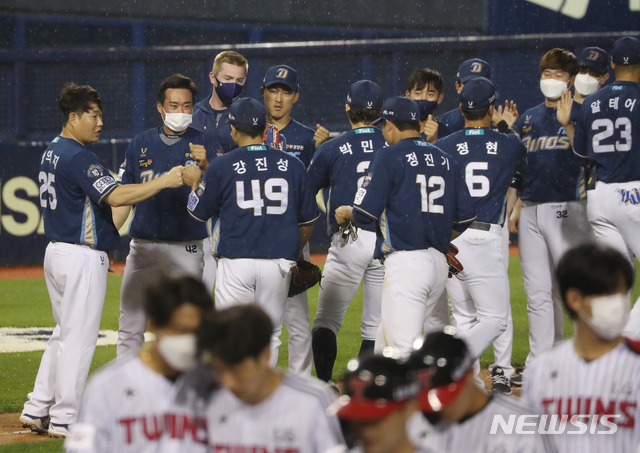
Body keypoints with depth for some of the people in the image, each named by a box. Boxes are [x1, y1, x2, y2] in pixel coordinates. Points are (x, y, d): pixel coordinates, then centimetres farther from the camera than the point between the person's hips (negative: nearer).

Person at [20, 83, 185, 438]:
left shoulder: (52, 152, 14)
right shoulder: (77, 157, -18)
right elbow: (114, 196, -27)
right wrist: (163, 182, -26)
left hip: (56, 252, 10)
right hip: (82, 257, -10)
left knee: (65, 332, 17)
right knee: (79, 336, -4)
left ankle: (37, 410, 17)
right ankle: (64, 419, -1)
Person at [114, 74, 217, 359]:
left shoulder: (203, 144, 1)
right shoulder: (141, 144, 9)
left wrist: (204, 167, -30)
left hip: (186, 251, -2)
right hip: (143, 247, 2)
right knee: (130, 327, 3)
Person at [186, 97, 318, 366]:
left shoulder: (222, 166, -2)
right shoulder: (291, 165, 4)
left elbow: (198, 212, 10)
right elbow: (308, 220, 11)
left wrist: (195, 182, 29)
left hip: (236, 261, -2)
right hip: (279, 262, 2)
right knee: (269, 336, 9)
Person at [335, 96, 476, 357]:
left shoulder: (389, 157, -4)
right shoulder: (445, 161, 14)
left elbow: (366, 212, -9)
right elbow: (465, 217, 12)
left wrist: (344, 213, 13)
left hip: (405, 263, -8)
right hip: (440, 263, 8)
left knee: (404, 349, -12)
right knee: (386, 345, 20)